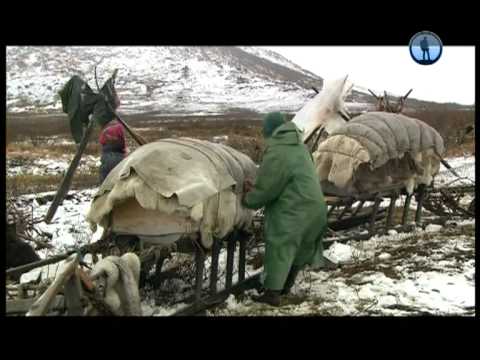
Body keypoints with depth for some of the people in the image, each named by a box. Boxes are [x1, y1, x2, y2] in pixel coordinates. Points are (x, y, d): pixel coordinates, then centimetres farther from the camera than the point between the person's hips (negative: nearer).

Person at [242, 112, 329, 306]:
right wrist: (255, 188, 13)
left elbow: (266, 187, -12)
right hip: (313, 207, 9)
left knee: (279, 248, -1)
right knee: (299, 247, 18)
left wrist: (248, 200, 7)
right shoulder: (299, 146, 12)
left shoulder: (276, 152, -16)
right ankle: (285, 286, 32)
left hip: (292, 210, -9)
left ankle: (272, 293, 4)